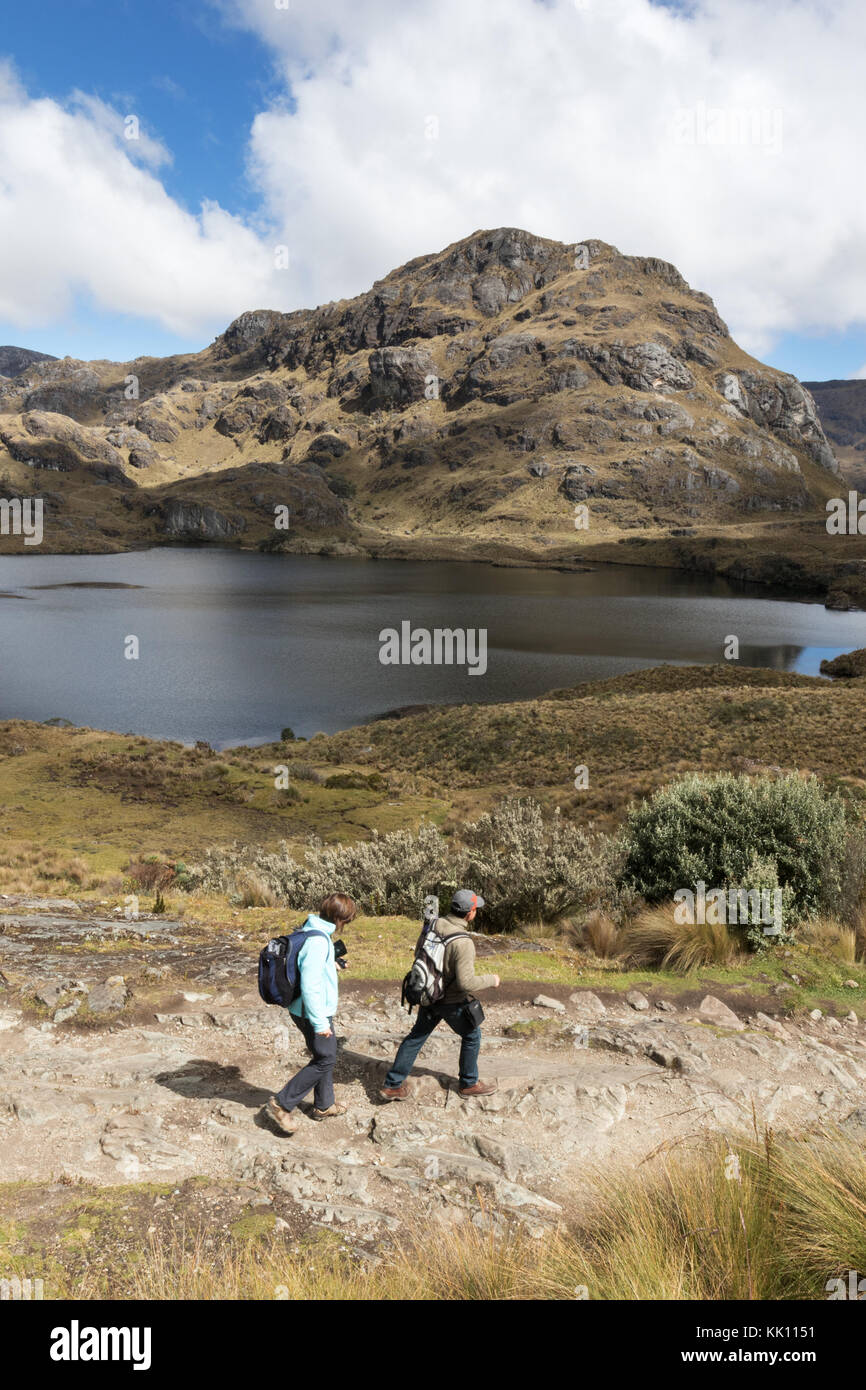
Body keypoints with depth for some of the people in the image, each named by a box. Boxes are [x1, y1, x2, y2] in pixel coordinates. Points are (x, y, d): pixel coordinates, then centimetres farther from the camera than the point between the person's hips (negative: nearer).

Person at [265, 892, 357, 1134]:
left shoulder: (309, 930, 3)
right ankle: (282, 1104, 8)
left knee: (326, 1056, 21)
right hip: (315, 1012, -10)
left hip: (317, 1010, 10)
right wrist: (320, 1022, -23)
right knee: (324, 1060, 2)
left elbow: (303, 964, 18)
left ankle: (324, 1105, 36)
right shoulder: (318, 941, -28)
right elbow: (310, 985, -29)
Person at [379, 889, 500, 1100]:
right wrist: (491, 980, -14)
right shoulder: (463, 943, -31)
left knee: (416, 1037, 18)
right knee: (471, 1035, 19)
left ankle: (392, 1085, 23)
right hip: (453, 1002, -6)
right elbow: (466, 983, -31)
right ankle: (468, 1083, 35)